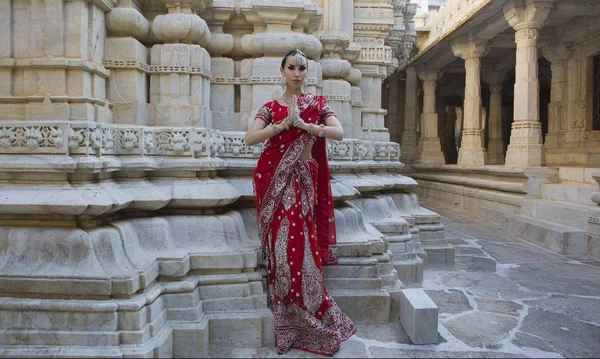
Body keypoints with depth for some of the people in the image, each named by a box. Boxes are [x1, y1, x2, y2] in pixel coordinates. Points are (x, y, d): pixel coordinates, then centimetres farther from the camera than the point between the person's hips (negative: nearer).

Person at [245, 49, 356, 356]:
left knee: (297, 243, -7)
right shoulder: (270, 107, 10)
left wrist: (301, 124, -14)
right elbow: (250, 139, -5)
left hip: (302, 178, -1)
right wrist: (283, 124, -13)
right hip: (273, 179, 1)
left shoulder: (317, 103, 10)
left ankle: (305, 322, 9)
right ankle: (290, 324, 13)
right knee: (282, 243, -1)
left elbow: (339, 133, -6)